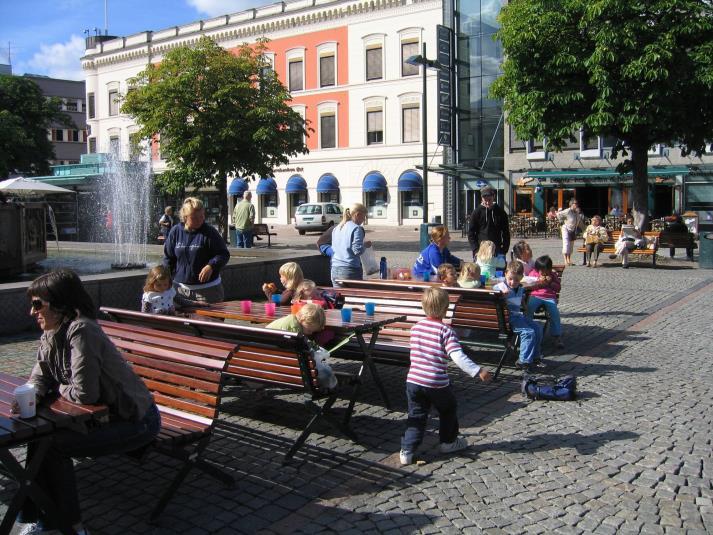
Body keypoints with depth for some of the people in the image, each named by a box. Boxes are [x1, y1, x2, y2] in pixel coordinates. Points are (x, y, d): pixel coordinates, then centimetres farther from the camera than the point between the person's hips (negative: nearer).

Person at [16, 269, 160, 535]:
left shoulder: (81, 331, -26)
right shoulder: (51, 335, 3)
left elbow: (84, 394, -26)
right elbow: (39, 378, 7)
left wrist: (59, 389, -6)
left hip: (136, 421, -9)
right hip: (103, 414, 9)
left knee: (52, 443, -15)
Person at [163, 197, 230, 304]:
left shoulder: (209, 232, -7)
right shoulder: (176, 232, 3)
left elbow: (224, 254, -7)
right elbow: (168, 258, 11)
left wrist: (211, 266, -23)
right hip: (181, 288, 3)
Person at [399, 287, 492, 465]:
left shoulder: (416, 328, 4)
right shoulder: (445, 331, -13)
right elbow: (458, 356, -23)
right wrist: (478, 371, -25)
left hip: (413, 380, 4)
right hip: (437, 383, -4)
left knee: (416, 416, 12)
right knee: (449, 409, 22)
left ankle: (407, 450, 4)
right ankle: (448, 442, 35)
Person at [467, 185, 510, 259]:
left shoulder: (501, 212, 6)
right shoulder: (477, 212, 2)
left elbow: (506, 232, 10)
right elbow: (471, 233, 1)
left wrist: (505, 248, -1)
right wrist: (476, 250, -9)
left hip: (497, 250, 2)